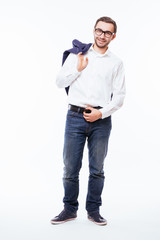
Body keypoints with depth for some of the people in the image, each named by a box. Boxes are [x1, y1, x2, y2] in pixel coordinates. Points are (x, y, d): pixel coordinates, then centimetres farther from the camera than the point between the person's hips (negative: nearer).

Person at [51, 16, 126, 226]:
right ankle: (70, 209, 16)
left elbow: (119, 97, 4)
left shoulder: (116, 63, 8)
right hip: (75, 117, 0)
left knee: (97, 169, 7)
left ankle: (93, 210, 19)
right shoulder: (77, 54, 10)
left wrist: (101, 113, -8)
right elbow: (60, 82, 7)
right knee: (71, 168, 2)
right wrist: (78, 69, -5)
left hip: (101, 120, 0)